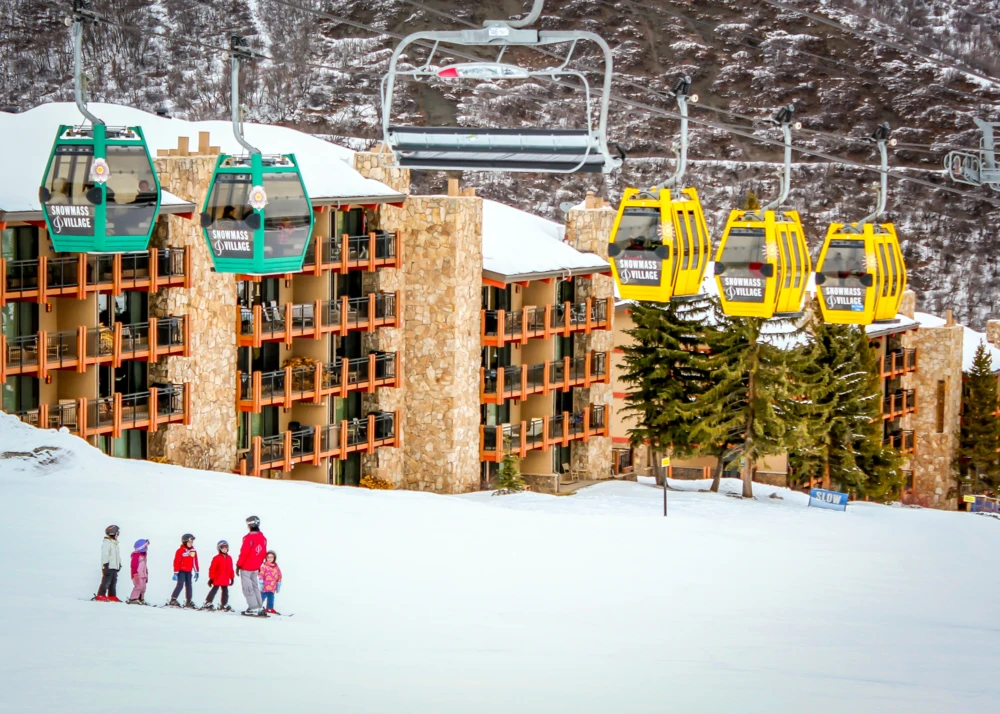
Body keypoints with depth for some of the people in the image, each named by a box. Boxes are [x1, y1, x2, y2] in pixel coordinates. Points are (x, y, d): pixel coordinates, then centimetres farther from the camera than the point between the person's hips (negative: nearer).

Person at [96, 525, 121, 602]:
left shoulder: (115, 543, 20)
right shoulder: (107, 543, -10)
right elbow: (104, 555, -17)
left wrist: (119, 564, 27)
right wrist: (106, 565, -21)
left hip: (114, 567, 9)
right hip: (108, 567, -9)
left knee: (113, 581, 9)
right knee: (106, 581, -11)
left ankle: (112, 596, 14)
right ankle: (101, 596, -9)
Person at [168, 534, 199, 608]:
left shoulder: (193, 551, 8)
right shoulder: (180, 551, -10)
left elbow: (195, 562, 14)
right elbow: (176, 562, -11)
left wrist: (196, 572, 14)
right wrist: (175, 572, -14)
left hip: (189, 572, 6)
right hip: (181, 571, -6)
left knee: (188, 585, 8)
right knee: (180, 584, -14)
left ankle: (189, 601, 14)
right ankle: (173, 600, -13)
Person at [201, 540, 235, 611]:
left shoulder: (229, 558, 7)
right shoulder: (217, 558, -11)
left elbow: (230, 569, 13)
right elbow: (212, 569, -10)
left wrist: (232, 578, 13)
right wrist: (211, 578, -10)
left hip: (225, 580, 6)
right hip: (218, 579, -6)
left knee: (225, 591, 11)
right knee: (214, 590, -3)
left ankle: (224, 605, 22)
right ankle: (207, 603, 1)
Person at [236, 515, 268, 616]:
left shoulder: (249, 538, -19)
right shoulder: (262, 538, 5)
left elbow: (244, 553, -19)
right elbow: (263, 553, 12)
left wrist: (238, 565, -10)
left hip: (246, 567, -8)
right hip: (255, 568, 8)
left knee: (247, 588, -2)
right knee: (255, 586, 15)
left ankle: (253, 608, -5)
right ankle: (260, 608, 13)